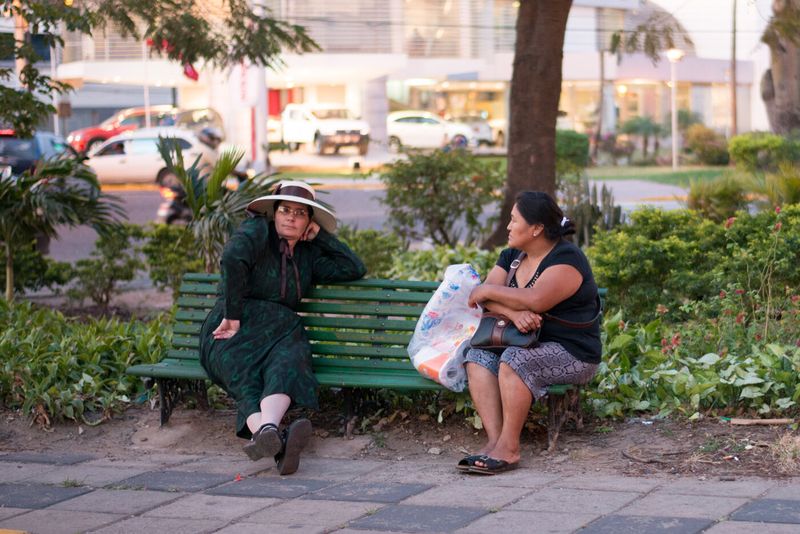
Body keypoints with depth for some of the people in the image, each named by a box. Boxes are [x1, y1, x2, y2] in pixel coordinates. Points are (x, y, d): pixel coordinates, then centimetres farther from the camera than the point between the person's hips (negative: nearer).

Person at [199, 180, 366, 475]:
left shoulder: (308, 255, 23)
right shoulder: (257, 230, 4)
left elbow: (355, 269, 20)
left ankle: (267, 432, -66)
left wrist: (320, 237, 17)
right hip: (236, 330, -4)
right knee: (246, 381, -35)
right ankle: (273, 436, -68)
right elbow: (233, 258, -16)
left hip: (281, 331, 4)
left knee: (286, 365, -35)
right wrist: (232, 315, -19)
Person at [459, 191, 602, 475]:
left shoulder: (566, 259, -14)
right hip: (531, 346, 8)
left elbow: (536, 300, -30)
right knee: (477, 357, -16)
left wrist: (488, 291, -18)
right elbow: (485, 297, -3)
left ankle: (509, 447, -27)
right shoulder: (512, 256, 11)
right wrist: (514, 313, -25)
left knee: (514, 360, -32)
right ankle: (494, 440, -27)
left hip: (572, 353, -8)